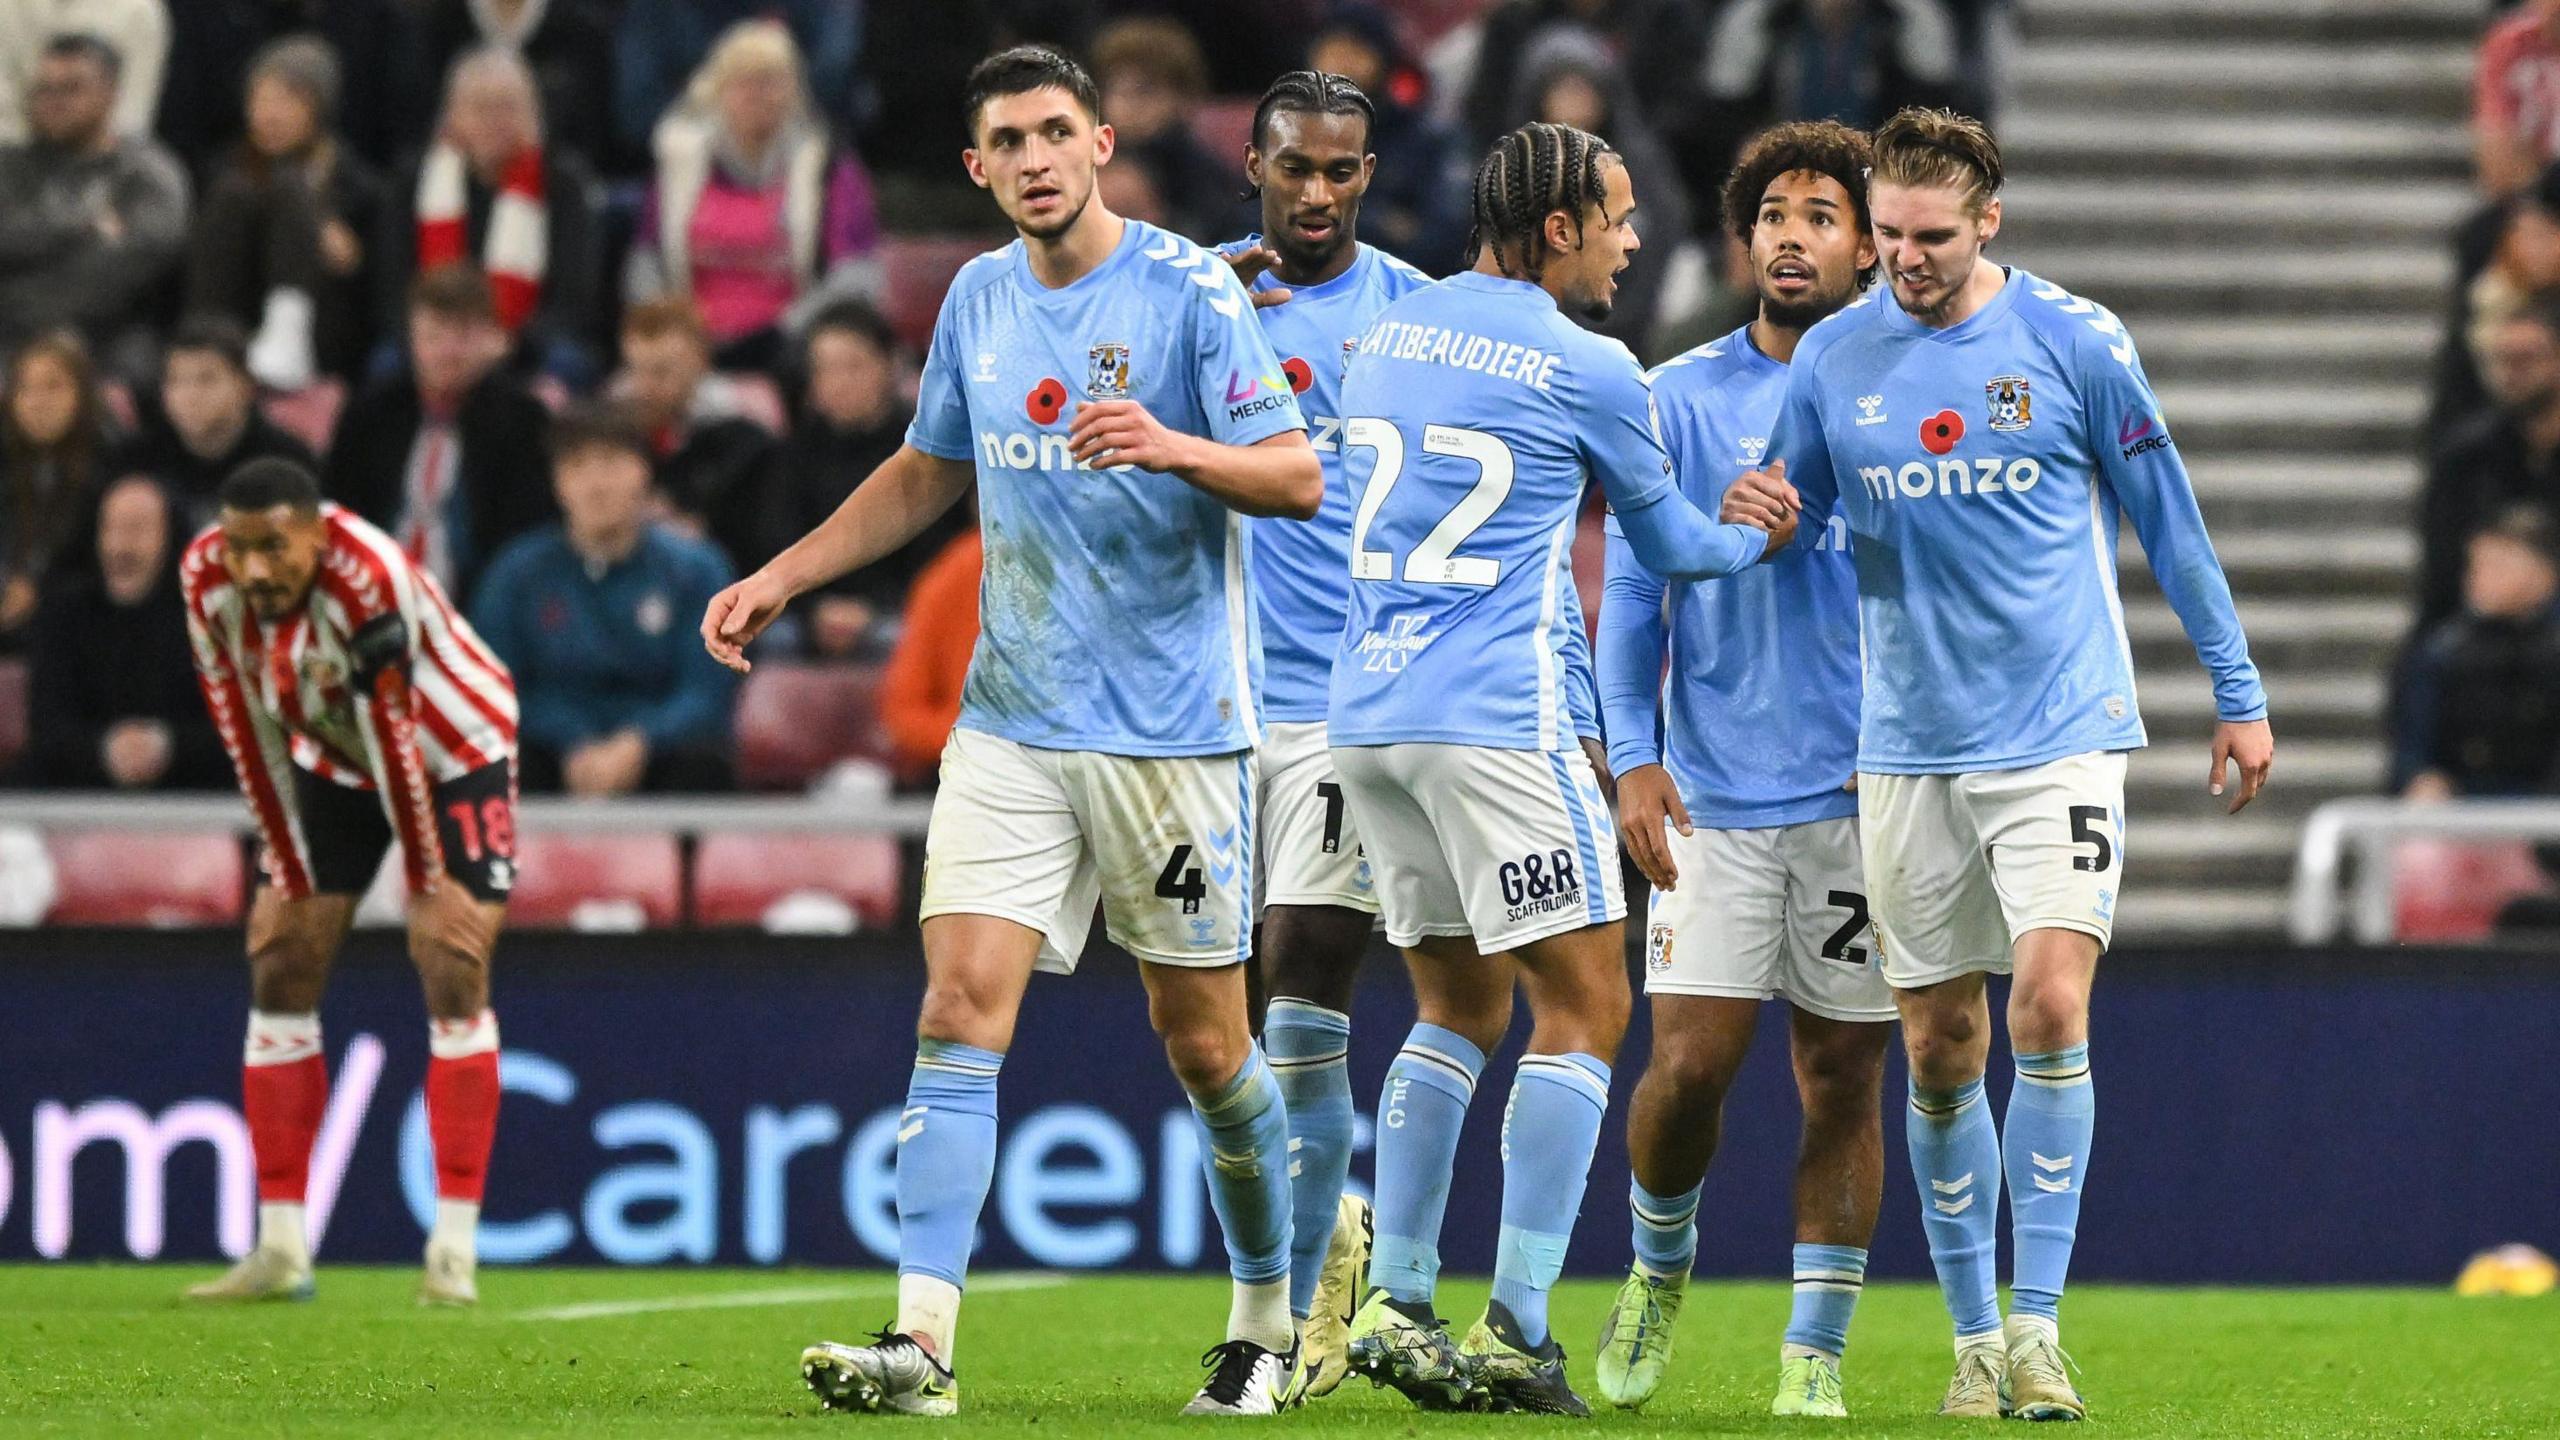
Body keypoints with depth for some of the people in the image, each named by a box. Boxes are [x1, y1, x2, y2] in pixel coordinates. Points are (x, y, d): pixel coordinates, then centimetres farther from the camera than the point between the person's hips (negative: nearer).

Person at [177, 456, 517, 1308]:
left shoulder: (370, 584, -37)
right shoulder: (206, 581, -19)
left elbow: (394, 735, -30)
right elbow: (249, 733, -11)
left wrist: (428, 881, -22)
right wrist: (289, 871, -8)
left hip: (455, 751, -6)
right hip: (334, 761, 6)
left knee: (453, 972, -16)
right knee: (281, 966, -2)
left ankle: (455, 1253, -15)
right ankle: (279, 1253, 1)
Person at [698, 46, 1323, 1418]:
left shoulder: (1188, 290, -8)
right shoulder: (977, 299, 9)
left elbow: (1298, 478, -13)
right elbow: (926, 473, 25)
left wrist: (1176, 446, -30)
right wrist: (782, 576, 18)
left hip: (1175, 726, -4)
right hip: (1011, 724, 4)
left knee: (1202, 1043, 4)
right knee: (959, 1007, -10)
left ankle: (1267, 1320, 25)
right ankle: (921, 1341, -16)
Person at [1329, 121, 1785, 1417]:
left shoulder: (1386, 332, 14)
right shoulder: (1586, 369, -6)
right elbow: (1670, 544, 9)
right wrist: (1758, 536, 31)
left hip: (1366, 714, 7)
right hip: (1497, 716, -7)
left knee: (1458, 1011, 16)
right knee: (1582, 1010, -3)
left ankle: (1395, 1304, 9)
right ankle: (1514, 1332, -10)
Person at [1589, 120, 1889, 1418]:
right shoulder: (1681, 400, 4)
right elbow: (1631, 595, 5)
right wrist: (1633, 757, -7)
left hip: (1865, 792, 0)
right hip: (1713, 793, 0)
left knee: (1844, 1076, 1)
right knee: (1689, 1062, -6)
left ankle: (1815, 1352, 9)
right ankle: (1659, 1260, 22)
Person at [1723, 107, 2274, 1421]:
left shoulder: (2075, 341, -3)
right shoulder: (1833, 360, 3)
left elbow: (2165, 517, 6)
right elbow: (1798, 519, 15)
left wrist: (2237, 691, 9)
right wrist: (1758, 513, -10)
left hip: (2060, 734, -3)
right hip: (1907, 755, 3)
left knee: (2049, 1009, -16)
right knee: (1939, 1054, 4)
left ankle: (2037, 1327, -11)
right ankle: (1974, 1339, 15)